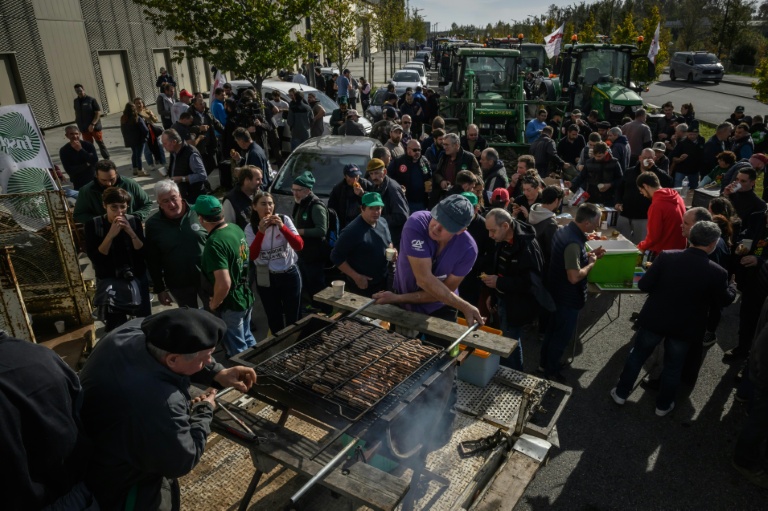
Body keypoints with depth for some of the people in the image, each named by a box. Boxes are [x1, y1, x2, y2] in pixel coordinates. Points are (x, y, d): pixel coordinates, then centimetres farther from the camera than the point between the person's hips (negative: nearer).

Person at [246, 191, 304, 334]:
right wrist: (261, 231, -28)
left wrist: (282, 227, -29)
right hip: (265, 279, 1)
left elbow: (299, 246, -18)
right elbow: (252, 256, -18)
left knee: (292, 317, 12)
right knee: (273, 317, 16)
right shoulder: (250, 228, -6)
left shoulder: (284, 219, -9)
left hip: (290, 275, -1)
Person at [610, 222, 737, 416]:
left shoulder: (666, 256, -18)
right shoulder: (717, 272, -18)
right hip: (685, 328, 0)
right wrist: (732, 287, 21)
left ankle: (621, 393, 32)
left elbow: (644, 285, -14)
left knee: (637, 356, 19)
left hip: (654, 319, 0)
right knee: (673, 366, 20)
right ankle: (663, 405, 36)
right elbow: (723, 300, 0)